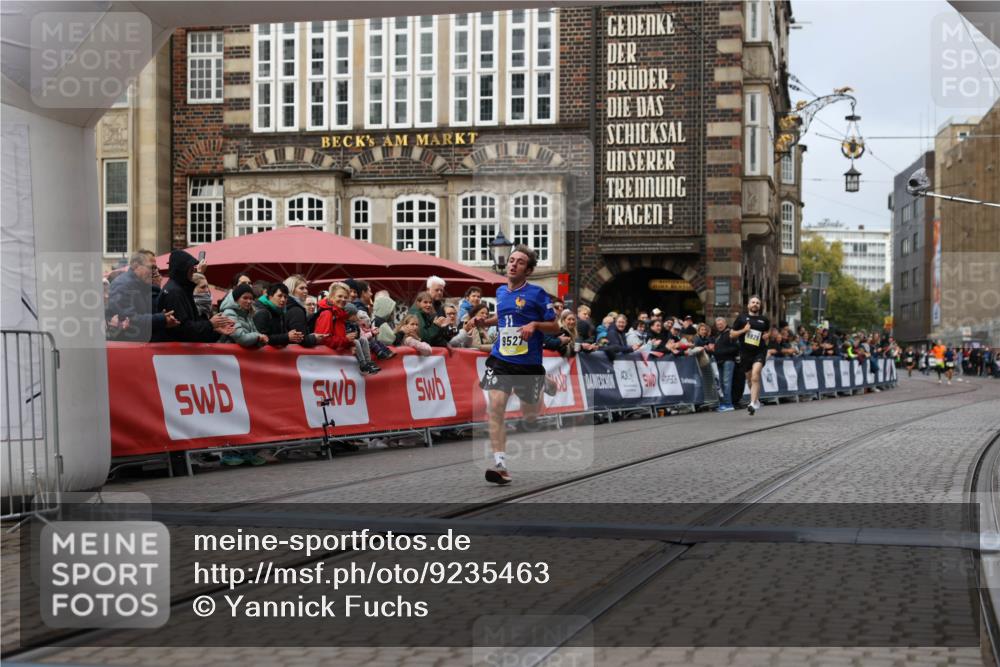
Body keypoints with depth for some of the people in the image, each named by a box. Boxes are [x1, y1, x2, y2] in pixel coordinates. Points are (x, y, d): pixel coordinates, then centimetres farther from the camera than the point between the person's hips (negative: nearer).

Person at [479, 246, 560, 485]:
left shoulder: (537, 294, -6)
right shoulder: (500, 291, 10)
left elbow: (554, 326, -3)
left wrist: (534, 324, -20)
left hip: (528, 363, -3)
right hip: (500, 359, 3)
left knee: (529, 415, 11)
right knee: (496, 406, -18)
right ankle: (500, 465, -20)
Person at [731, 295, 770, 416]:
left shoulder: (764, 320, 9)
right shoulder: (742, 318, 6)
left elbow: (769, 332, 28)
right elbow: (731, 334, 6)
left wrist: (767, 336, 4)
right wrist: (743, 330, -10)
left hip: (759, 352, -2)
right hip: (745, 352, 2)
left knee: (755, 375, -23)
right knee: (750, 378, 12)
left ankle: (753, 404, -28)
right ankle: (757, 400, 36)